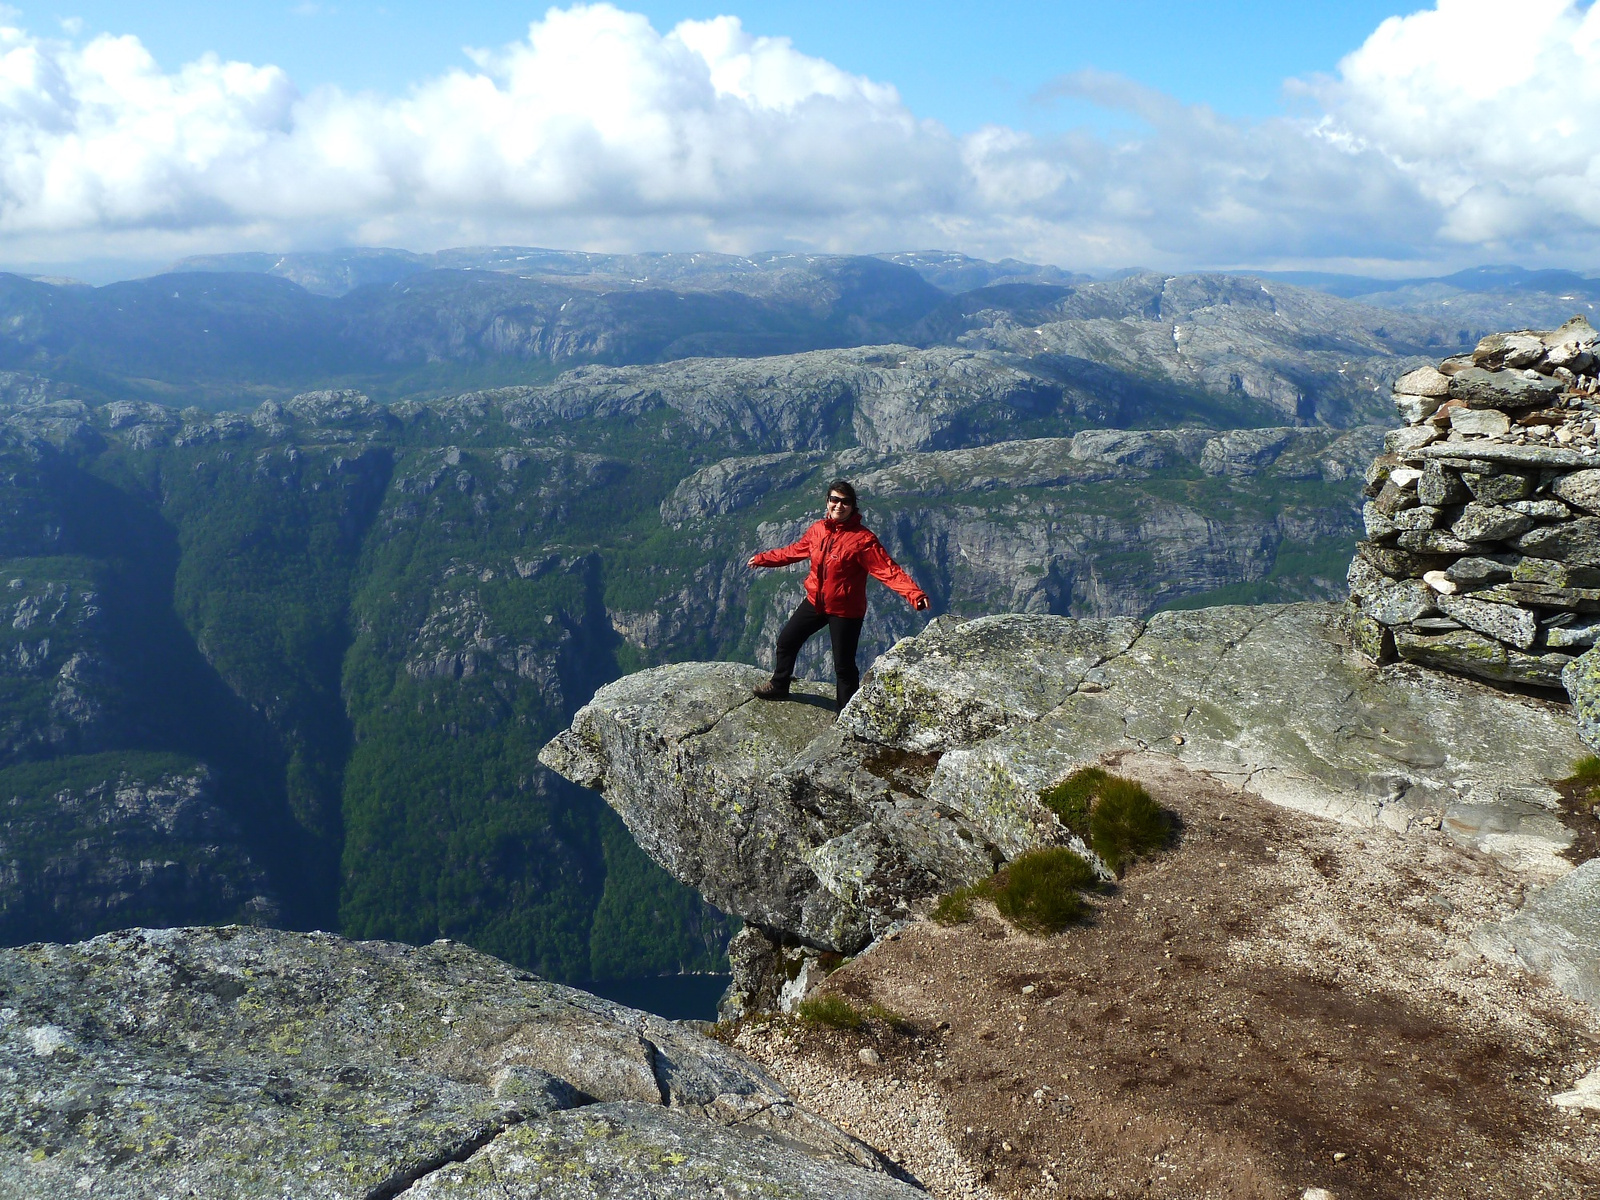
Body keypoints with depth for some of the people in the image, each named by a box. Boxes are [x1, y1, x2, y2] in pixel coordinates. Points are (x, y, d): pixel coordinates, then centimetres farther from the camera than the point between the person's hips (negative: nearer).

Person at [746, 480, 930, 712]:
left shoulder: (863, 539, -21)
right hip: (815, 601, 7)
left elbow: (889, 571, -27)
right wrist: (762, 559, 25)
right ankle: (778, 686, 46)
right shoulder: (818, 529, -2)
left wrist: (914, 594, -41)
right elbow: (794, 551, 16)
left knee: (843, 665, -3)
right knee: (787, 640, 21)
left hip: (845, 610, -7)